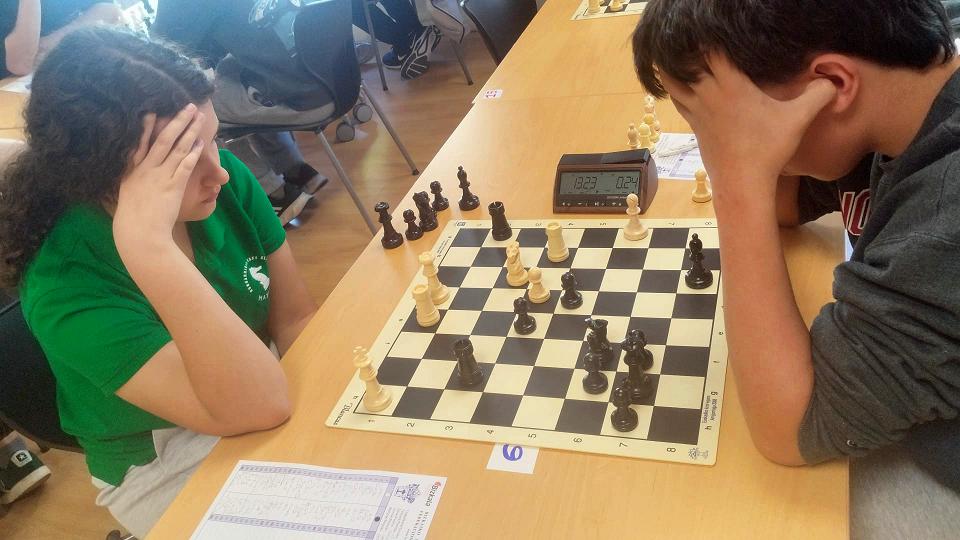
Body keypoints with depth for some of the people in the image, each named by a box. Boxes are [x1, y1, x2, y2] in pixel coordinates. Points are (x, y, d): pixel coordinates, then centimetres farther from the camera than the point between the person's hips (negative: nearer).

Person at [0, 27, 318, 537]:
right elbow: (260, 406, -39)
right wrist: (148, 246, -46)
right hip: (165, 465, -4)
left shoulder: (227, 181, -17)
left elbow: (295, 317, -6)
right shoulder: (66, 286, -29)